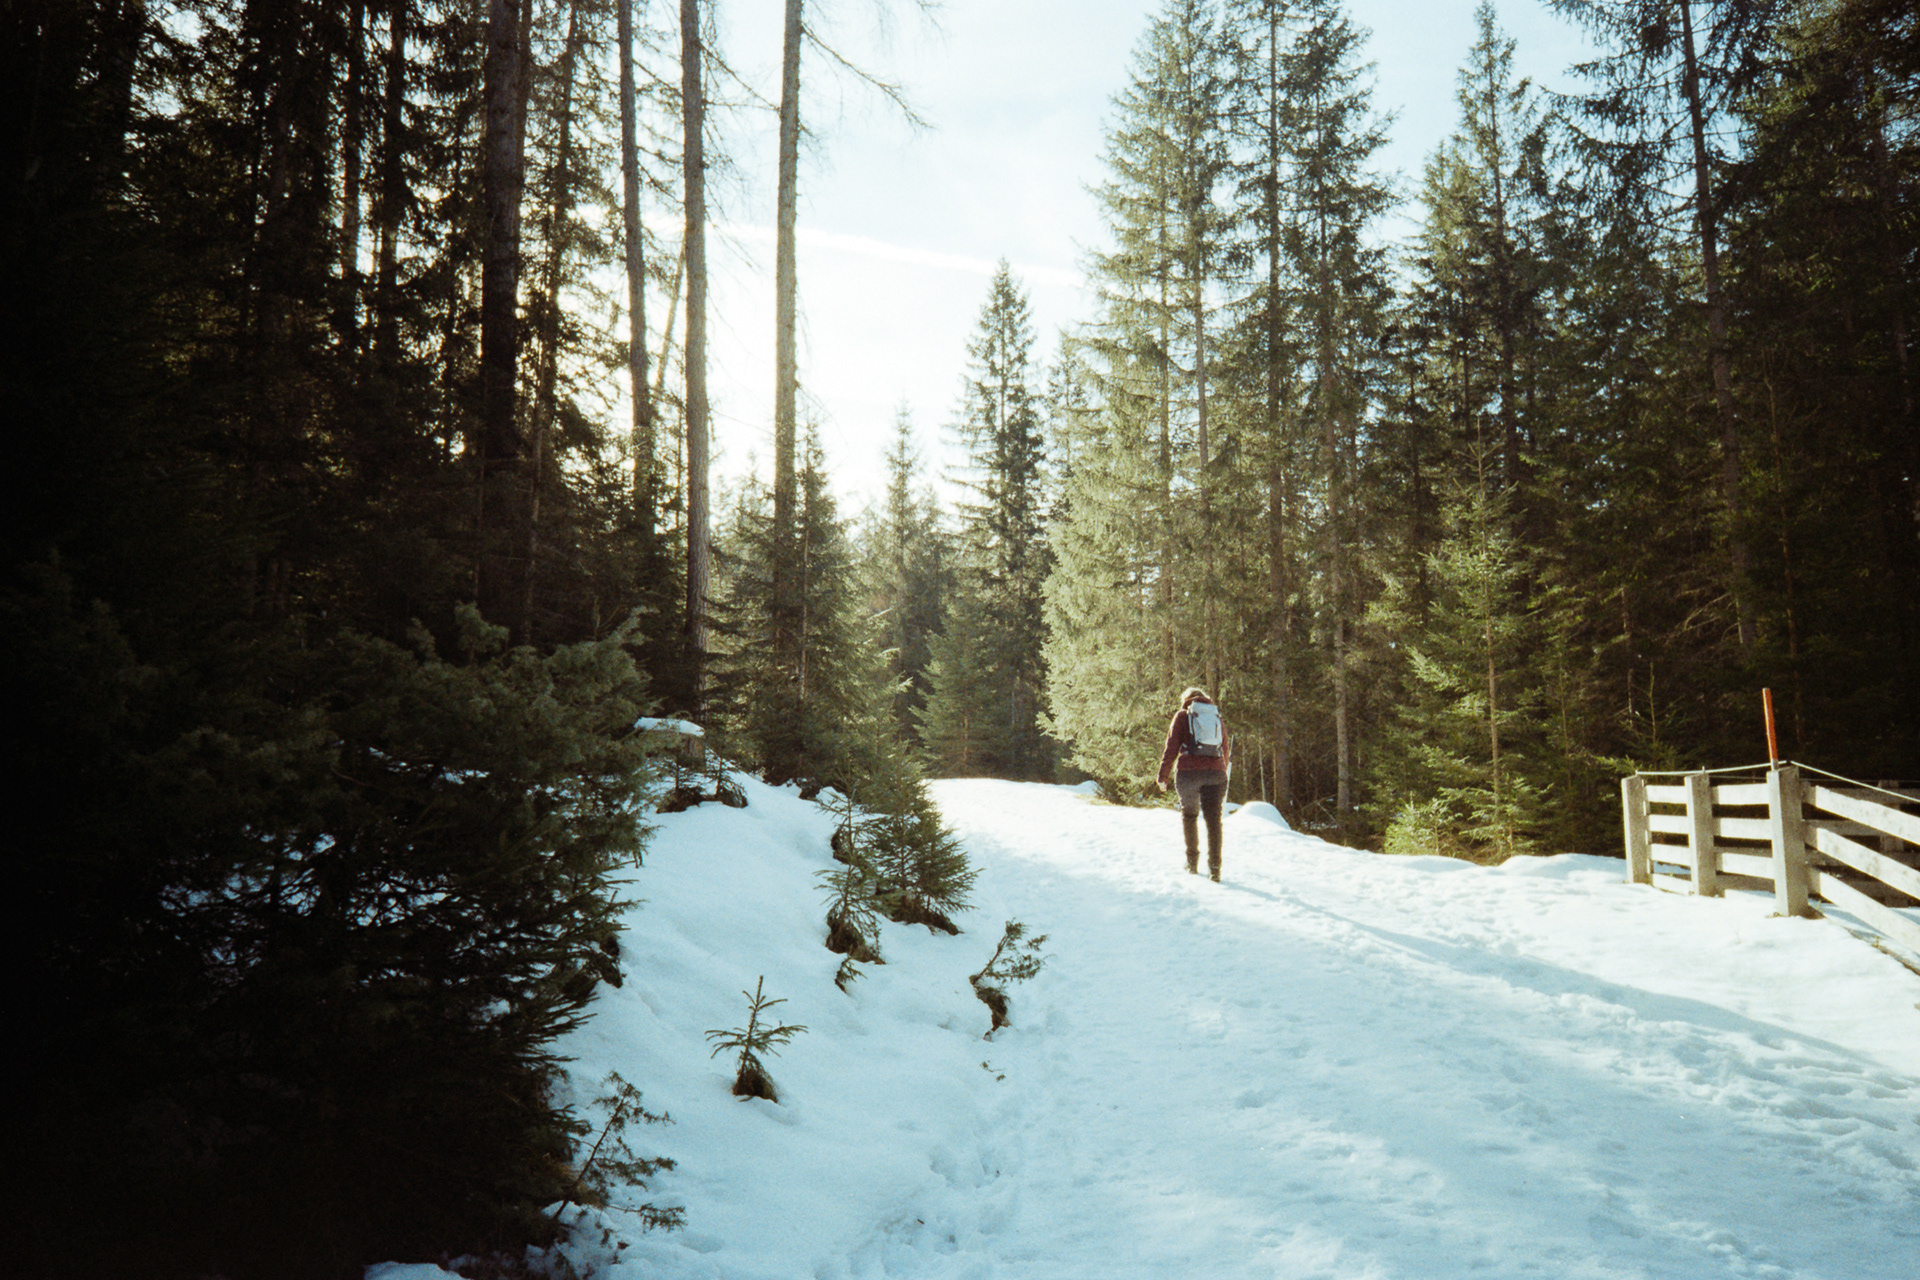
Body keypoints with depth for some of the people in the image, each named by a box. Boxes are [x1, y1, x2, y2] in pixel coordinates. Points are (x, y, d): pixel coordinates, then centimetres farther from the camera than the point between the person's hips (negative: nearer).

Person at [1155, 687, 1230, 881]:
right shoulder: (1217, 717, 19)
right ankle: (1214, 867, -7)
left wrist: (1163, 774, 3)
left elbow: (1172, 746, 1)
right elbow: (1226, 749, 20)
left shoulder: (1183, 715, 9)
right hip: (1215, 773, 2)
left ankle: (1192, 861, 15)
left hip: (1188, 772, -2)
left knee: (1189, 814, 16)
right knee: (1213, 819, 2)